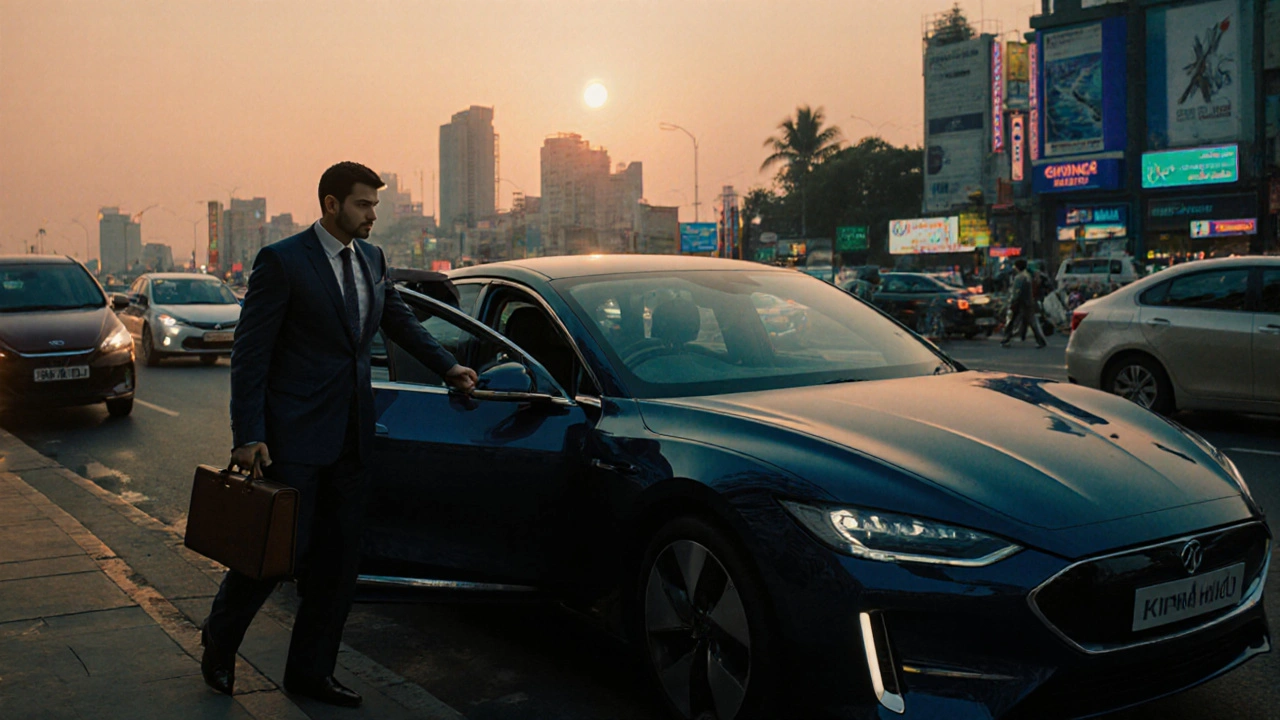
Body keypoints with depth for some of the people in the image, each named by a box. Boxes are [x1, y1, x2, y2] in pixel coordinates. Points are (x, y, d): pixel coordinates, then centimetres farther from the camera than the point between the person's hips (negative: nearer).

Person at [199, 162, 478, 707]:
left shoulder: (372, 258, 10)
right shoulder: (282, 261, -10)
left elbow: (399, 320, 25)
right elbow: (250, 352, -11)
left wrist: (447, 366, 17)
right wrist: (248, 436, -15)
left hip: (351, 437, 7)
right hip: (296, 436, -6)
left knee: (337, 560, 10)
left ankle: (310, 671, 23)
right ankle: (219, 641, 27)